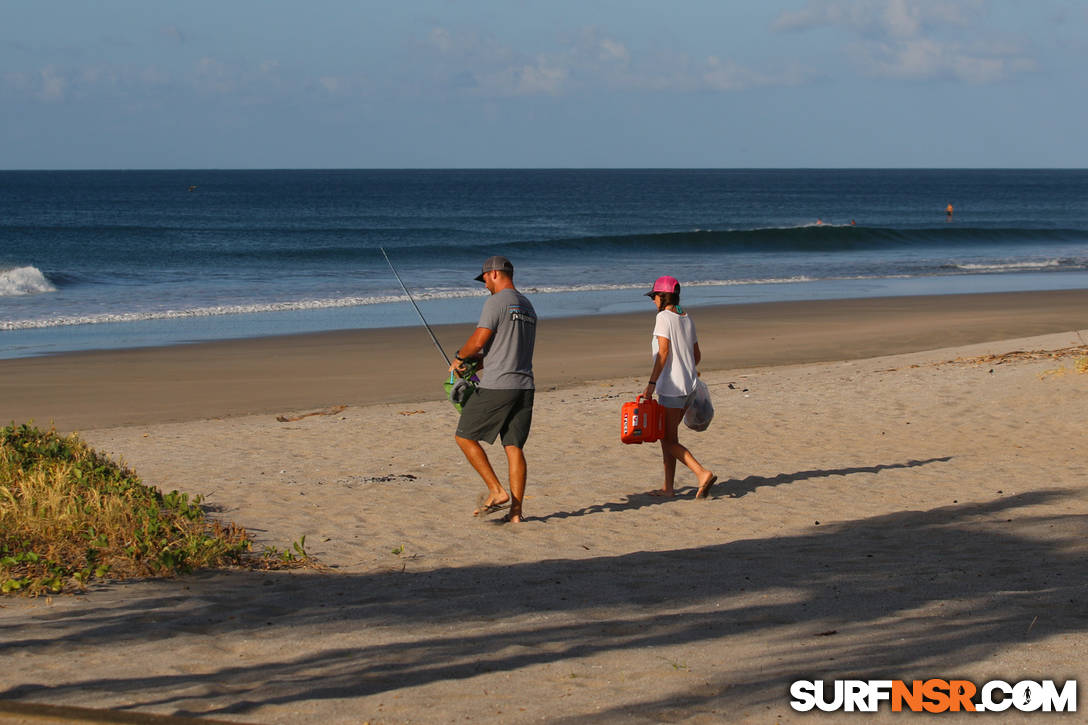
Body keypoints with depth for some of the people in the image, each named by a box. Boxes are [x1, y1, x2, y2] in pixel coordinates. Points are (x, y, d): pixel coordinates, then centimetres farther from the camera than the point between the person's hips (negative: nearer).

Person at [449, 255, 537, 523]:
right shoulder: (527, 306, 19)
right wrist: (471, 364, 19)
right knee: (514, 447, 6)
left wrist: (460, 356, 7)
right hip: (525, 385, 8)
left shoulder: (496, 302, -9)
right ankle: (516, 511, 2)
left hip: (496, 386, -8)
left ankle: (497, 491, -3)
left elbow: (478, 341, -14)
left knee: (465, 437, 5)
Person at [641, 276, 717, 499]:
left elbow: (663, 352, -19)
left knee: (669, 440, -3)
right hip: (689, 385, 8)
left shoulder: (663, 317, -11)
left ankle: (702, 474, -17)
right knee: (667, 436, 14)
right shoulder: (686, 319, 11)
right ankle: (667, 487, 14)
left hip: (671, 386, -8)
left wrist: (652, 383, -19)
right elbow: (697, 356, 17)